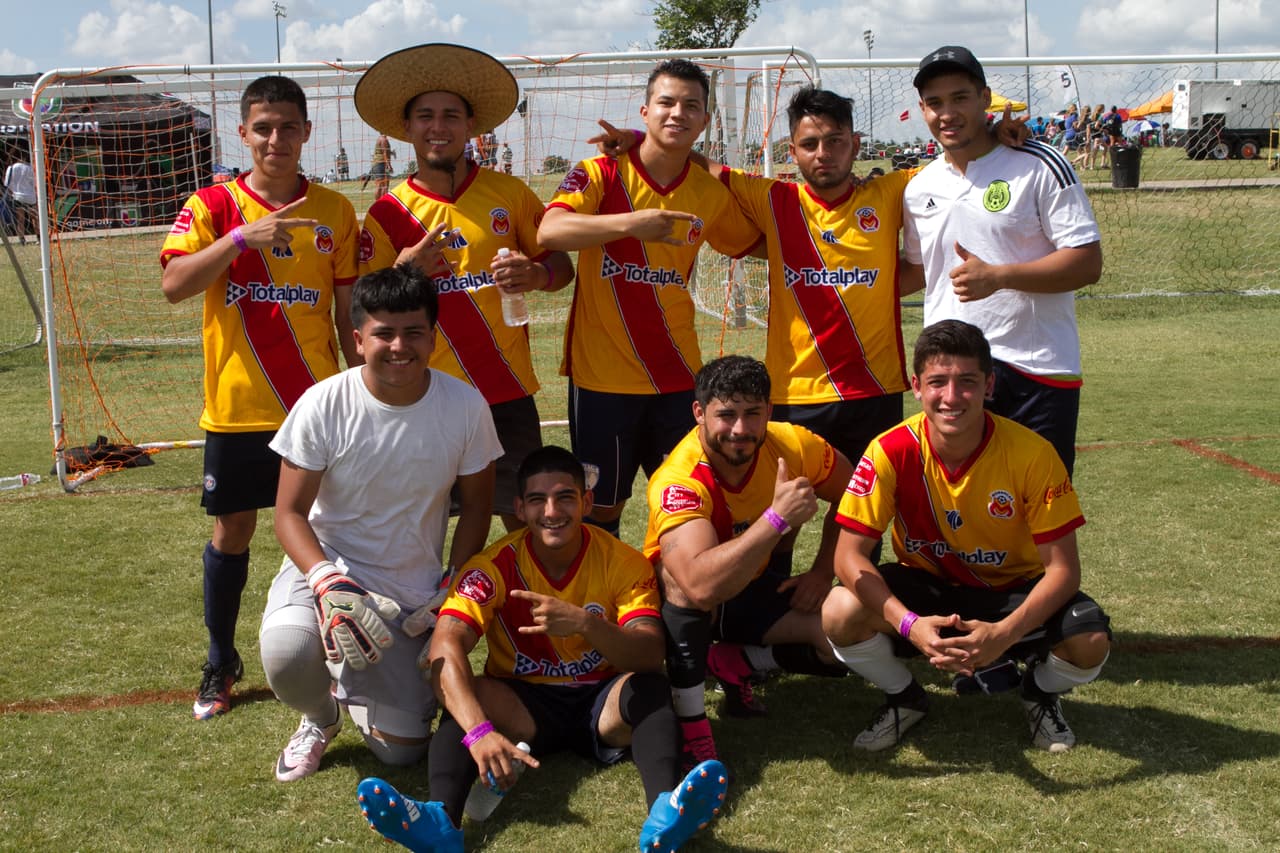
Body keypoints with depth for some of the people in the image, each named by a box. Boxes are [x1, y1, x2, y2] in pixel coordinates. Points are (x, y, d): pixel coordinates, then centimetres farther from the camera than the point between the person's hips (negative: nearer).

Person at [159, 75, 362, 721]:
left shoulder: (334, 211, 3)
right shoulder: (213, 205, -1)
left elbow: (348, 310, 7)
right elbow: (173, 285, -15)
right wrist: (243, 238, -25)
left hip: (316, 403, 1)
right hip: (237, 407, 0)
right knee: (232, 531, 9)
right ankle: (221, 662, 26)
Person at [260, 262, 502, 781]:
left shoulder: (465, 406, -11)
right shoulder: (324, 404, -15)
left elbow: (474, 508, 3)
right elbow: (291, 514, -11)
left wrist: (452, 592, -6)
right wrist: (326, 581, -28)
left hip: (413, 594, 2)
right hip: (328, 565, -1)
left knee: (401, 750, -3)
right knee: (286, 652, -35)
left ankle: (352, 689, 34)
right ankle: (320, 716, 4)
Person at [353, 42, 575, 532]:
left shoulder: (510, 194, 3)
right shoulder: (387, 214, 0)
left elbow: (562, 265, 11)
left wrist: (538, 275, -12)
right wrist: (403, 273, -18)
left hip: (507, 392, 1)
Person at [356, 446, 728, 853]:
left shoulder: (623, 561, -10)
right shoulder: (496, 564, -13)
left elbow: (651, 656, -23)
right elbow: (445, 648, -27)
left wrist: (585, 623, -43)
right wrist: (480, 731, -45)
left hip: (602, 703, 0)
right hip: (523, 704, 0)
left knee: (650, 688, -31)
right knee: (468, 694, -30)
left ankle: (665, 812, -56)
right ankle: (441, 820, -52)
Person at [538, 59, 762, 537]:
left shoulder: (711, 193, 4)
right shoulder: (602, 173, -7)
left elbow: (752, 244, 21)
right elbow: (549, 232, -25)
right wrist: (630, 223, -37)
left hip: (677, 377, 3)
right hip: (601, 375, -3)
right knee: (602, 507, 8)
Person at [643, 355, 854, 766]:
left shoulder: (793, 445, -19)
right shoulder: (678, 481, -34)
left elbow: (849, 494, 3)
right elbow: (700, 586, -50)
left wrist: (822, 571, -6)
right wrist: (777, 518, -52)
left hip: (758, 590, 5)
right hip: (682, 607, -5)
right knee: (686, 576, -39)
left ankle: (737, 663, 4)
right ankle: (689, 724, -27)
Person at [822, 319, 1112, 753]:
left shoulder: (1031, 453, -22)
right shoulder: (892, 452, -21)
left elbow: (1062, 567, -19)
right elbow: (849, 554, -20)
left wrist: (1005, 633, -36)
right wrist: (909, 623, -37)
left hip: (1013, 589, 0)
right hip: (927, 589, 1)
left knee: (1091, 643, -29)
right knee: (840, 614, -29)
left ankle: (1041, 692, 10)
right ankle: (904, 698, 5)